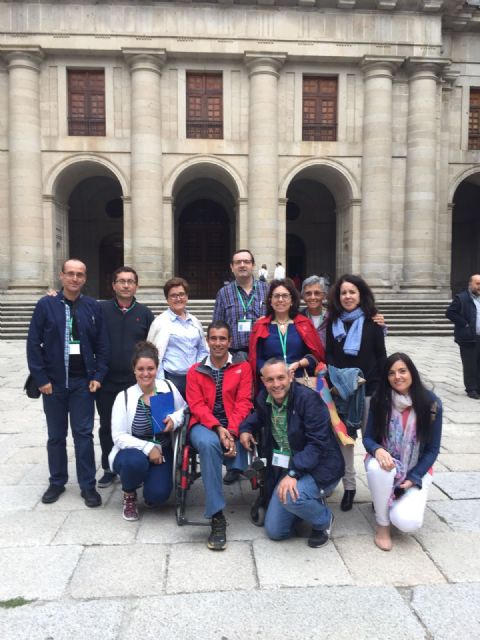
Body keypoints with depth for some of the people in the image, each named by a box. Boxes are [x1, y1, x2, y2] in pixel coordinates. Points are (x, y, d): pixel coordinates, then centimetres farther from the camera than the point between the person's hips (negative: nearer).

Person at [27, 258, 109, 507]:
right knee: (56, 435, 13)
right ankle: (57, 482, 29)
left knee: (83, 434, 3)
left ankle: (88, 485, 14)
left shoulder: (93, 307, 1)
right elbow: (33, 344, -3)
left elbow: (102, 344, 2)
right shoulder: (45, 305, -3)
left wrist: (98, 375, -5)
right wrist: (41, 378, -8)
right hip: (53, 382, 0)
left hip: (83, 381, 0)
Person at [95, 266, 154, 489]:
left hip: (136, 382, 0)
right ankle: (109, 469, 27)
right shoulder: (100, 309, 0)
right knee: (107, 426, 11)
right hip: (107, 382, 0)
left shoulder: (144, 313, 3)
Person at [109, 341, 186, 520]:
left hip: (162, 452, 1)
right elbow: (119, 437, -13)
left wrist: (175, 419, -18)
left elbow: (185, 410, 5)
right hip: (132, 453, -1)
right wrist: (147, 447, -24)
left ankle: (152, 484, 19)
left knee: (157, 495, -21)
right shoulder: (124, 397, -12)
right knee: (135, 462, -37)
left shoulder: (168, 387, -6)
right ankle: (129, 495, -1)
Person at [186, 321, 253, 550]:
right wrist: (218, 428, -17)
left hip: (234, 427, 0)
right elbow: (197, 405, 1)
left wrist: (231, 431, -18)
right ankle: (217, 517, -32)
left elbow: (243, 403, -1)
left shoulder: (243, 367, 8)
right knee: (208, 444, -36)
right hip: (205, 426, 0)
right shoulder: (195, 371, 11)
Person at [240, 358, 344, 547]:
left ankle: (323, 520, -1)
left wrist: (293, 473, -34)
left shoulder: (309, 398, -20)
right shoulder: (264, 398, 0)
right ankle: (309, 503, 29)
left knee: (291, 497, -35)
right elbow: (258, 416, 24)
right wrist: (245, 429, 2)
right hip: (286, 469, 6)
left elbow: (317, 443, -25)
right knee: (274, 531, 3)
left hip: (319, 468, -6)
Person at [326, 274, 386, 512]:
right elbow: (329, 355, 8)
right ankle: (349, 486, 20)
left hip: (369, 389, -2)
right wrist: (334, 379, -5)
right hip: (340, 390, 3)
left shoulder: (372, 321, -1)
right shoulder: (333, 322, 6)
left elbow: (381, 356, 0)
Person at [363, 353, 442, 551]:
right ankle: (382, 525, -11)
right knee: (377, 467, -37)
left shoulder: (431, 403, -12)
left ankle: (402, 499, 14)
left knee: (408, 522, -25)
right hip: (386, 462, 1)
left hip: (417, 470, -1)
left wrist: (413, 478, -13)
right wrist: (377, 450, -30)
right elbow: (368, 438, -6)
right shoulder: (379, 400, -9)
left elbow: (433, 449, -6)